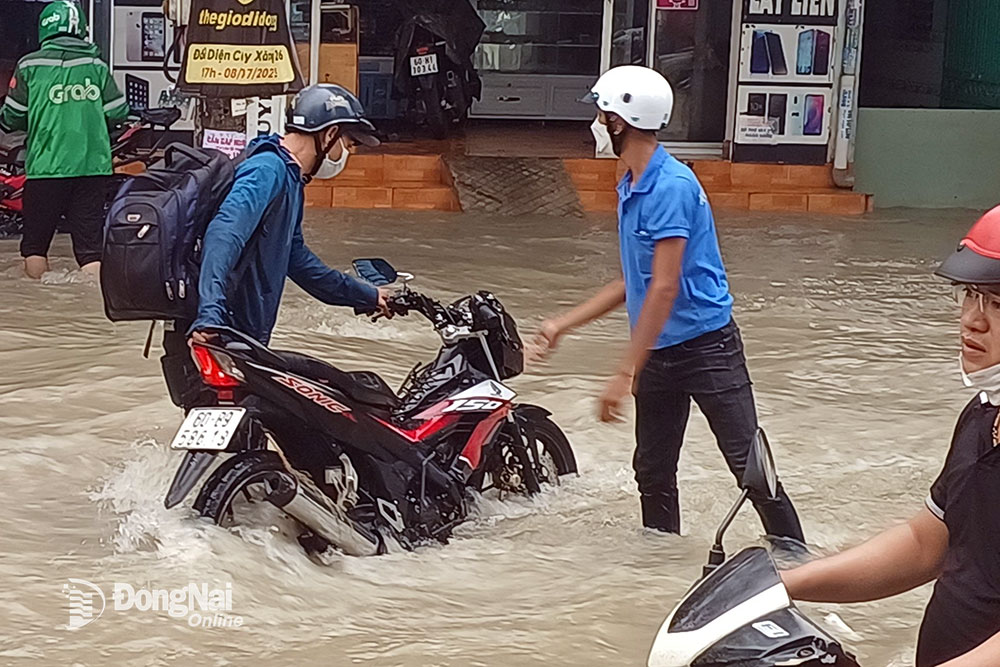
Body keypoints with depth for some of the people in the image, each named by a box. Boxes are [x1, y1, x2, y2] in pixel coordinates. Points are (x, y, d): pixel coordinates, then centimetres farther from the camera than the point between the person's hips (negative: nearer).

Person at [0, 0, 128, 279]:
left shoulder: (31, 65, -1)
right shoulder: (96, 65, 5)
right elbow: (118, 111, 5)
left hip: (47, 166, -2)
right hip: (93, 165, 2)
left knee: (35, 244, 12)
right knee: (91, 245, 3)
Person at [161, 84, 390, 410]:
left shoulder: (289, 180, 21)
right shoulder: (268, 170, -13)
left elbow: (296, 258, 33)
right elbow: (224, 236, -28)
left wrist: (367, 296, 39)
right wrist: (210, 316, -41)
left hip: (243, 340, 11)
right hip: (213, 338, -11)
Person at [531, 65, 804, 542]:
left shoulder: (671, 186, -18)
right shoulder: (630, 187, 11)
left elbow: (664, 289, -23)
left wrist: (626, 373, -24)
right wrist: (564, 325, 18)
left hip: (705, 343, -9)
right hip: (658, 352, 9)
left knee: (750, 466, -8)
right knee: (652, 473, 11)